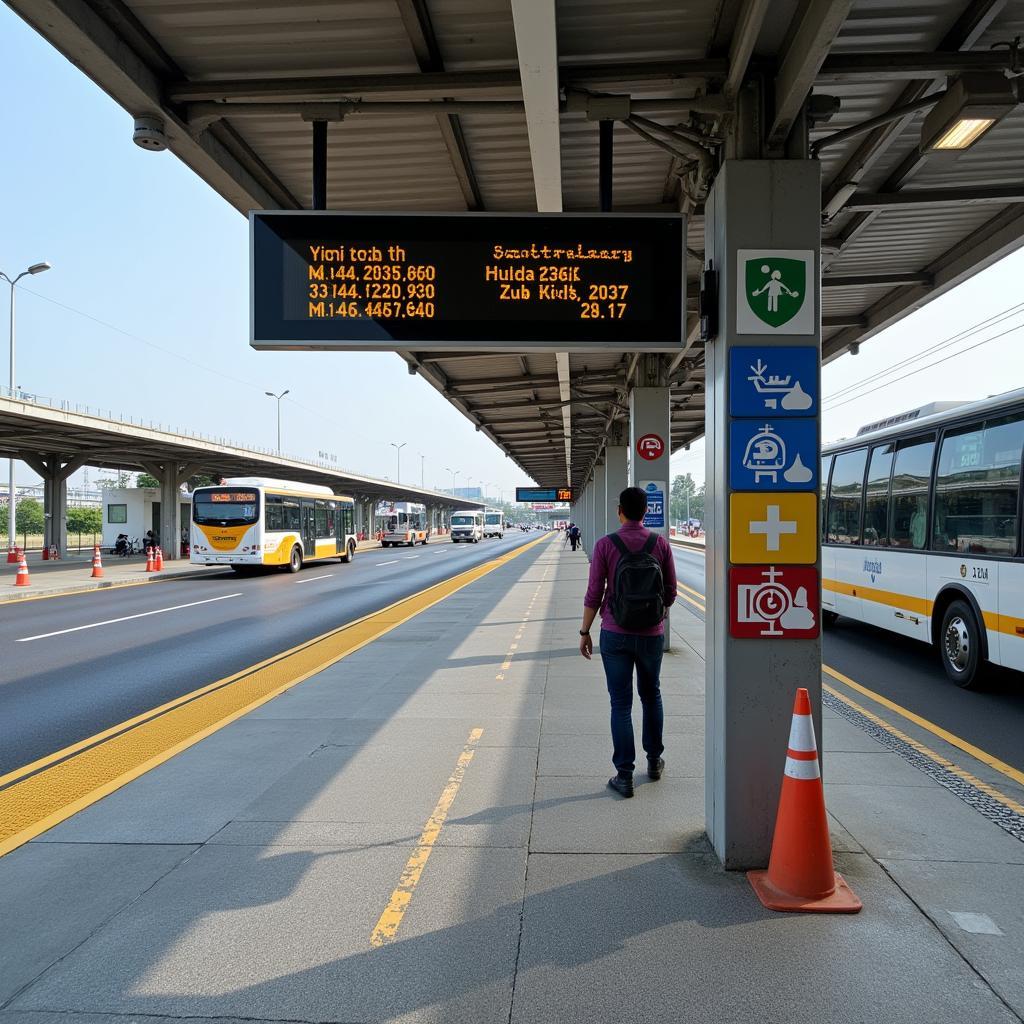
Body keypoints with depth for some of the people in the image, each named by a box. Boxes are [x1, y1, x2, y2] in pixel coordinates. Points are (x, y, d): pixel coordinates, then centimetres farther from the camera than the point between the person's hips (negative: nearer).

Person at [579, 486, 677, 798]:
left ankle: (624, 776, 8)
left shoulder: (605, 545, -10)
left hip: (615, 635, -2)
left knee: (621, 703, 5)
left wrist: (585, 632, 2)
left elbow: (594, 594, -9)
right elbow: (670, 592, 1)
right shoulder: (660, 543, -5)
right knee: (651, 696, 21)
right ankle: (654, 761, 33)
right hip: (651, 635, 2)